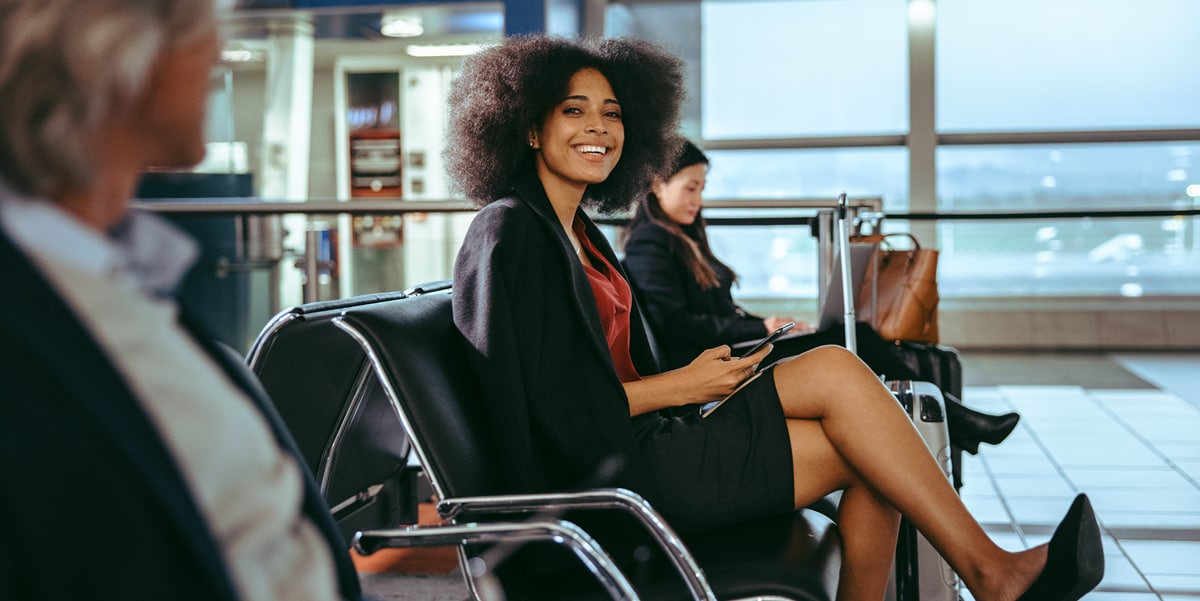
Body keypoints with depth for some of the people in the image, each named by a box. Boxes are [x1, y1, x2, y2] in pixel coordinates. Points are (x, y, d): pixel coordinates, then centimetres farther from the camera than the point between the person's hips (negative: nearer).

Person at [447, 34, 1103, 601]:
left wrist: (699, 375, 1)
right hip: (598, 470, -9)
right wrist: (680, 386, -12)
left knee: (867, 460, -7)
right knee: (833, 371, -15)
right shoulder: (509, 232, -10)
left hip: (641, 442, 9)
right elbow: (546, 406, -17)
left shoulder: (579, 232, 18)